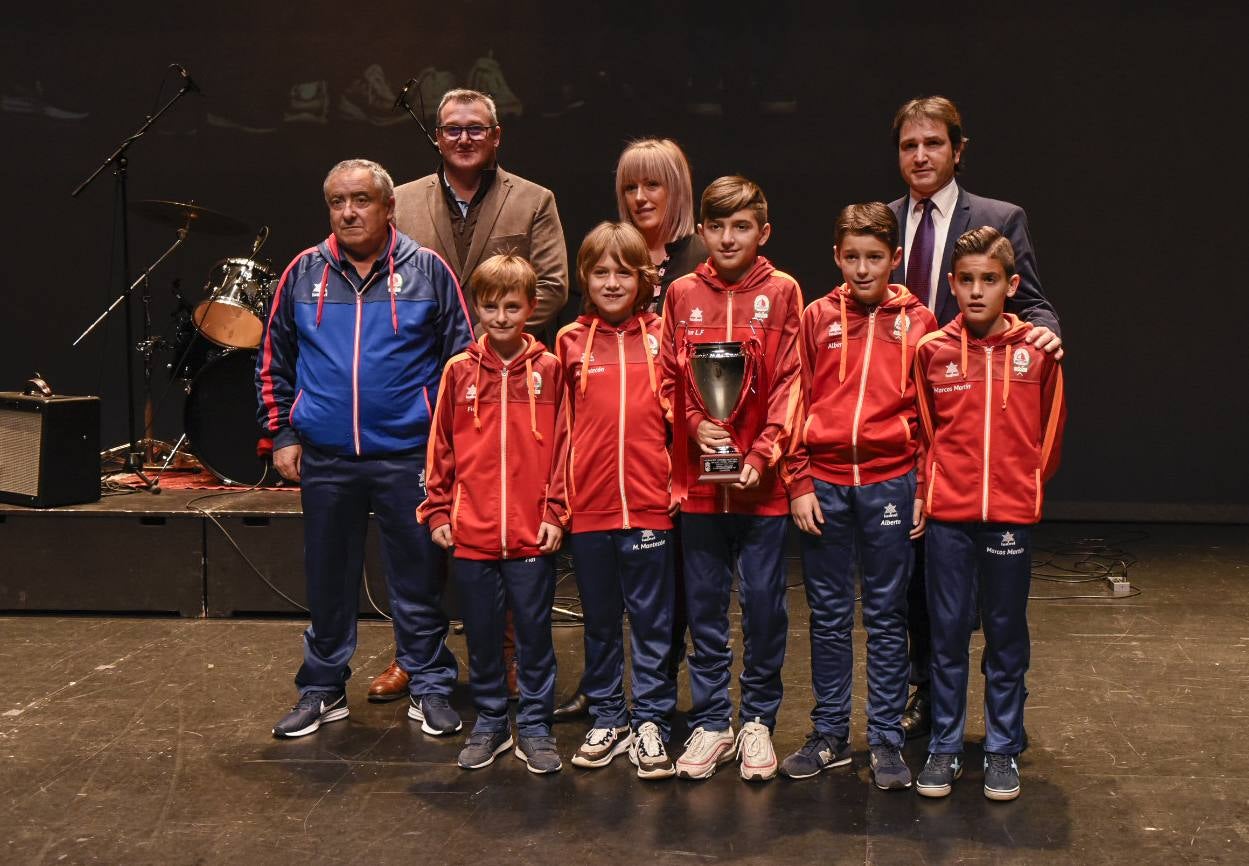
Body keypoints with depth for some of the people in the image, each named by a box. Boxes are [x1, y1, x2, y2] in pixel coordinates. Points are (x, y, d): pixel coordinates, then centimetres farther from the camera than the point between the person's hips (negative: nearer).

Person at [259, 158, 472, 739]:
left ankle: (431, 689, 19)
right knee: (328, 581, 12)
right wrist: (282, 435, 5)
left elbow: (462, 358, 2)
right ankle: (322, 690, 25)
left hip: (408, 455, -2)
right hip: (324, 458, 2)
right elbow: (274, 361, 12)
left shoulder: (427, 271, 0)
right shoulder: (304, 273, 6)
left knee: (418, 579, 6)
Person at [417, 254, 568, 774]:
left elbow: (563, 446, 0)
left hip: (532, 533, -1)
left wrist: (555, 513, -5)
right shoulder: (459, 371, 3)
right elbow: (441, 447, 7)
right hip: (470, 532, 2)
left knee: (534, 633, 7)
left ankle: (535, 727, 20)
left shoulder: (549, 370, 0)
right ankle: (489, 724, 26)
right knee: (481, 634, 12)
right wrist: (438, 511, 4)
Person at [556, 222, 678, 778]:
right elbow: (559, 427, 7)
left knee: (652, 619, 5)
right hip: (588, 505, 1)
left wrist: (680, 481, -3)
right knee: (599, 621, 13)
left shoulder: (660, 337, 3)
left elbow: (677, 414, 5)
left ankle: (650, 723, 16)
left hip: (648, 503, -1)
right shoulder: (571, 342, 5)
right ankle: (608, 720, 25)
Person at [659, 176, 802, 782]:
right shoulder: (683, 294, 6)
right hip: (699, 477, 2)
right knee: (705, 606, 9)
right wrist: (696, 426, -9)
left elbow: (790, 384, -3)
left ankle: (758, 720, 19)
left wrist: (762, 455, -12)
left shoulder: (782, 292, 0)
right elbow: (669, 379, 8)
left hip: (761, 479, -2)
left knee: (764, 604, 5)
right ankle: (710, 722, 20)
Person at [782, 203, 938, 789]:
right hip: (824, 483, 1)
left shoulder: (917, 322, 3)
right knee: (828, 615, 9)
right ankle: (829, 735, 20)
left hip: (890, 483, -1)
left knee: (886, 616, 6)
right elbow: (796, 405, 5)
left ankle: (886, 741, 15)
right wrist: (799, 484, -1)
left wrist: (924, 491, -2)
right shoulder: (817, 319, 5)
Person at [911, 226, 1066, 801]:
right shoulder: (932, 350, 0)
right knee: (948, 632, 7)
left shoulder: (1037, 351, -1)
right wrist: (933, 487, 9)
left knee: (1006, 634, 8)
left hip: (1011, 515, 0)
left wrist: (1026, 485, 12)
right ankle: (944, 747, 18)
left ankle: (1003, 750, 19)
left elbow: (1050, 432, 9)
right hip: (947, 515, 0)